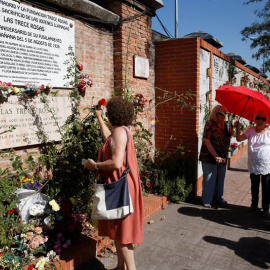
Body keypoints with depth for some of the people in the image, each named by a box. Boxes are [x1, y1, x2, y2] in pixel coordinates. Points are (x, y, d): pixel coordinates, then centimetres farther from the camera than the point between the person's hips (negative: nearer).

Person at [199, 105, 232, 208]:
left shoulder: (225, 124, 8)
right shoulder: (210, 124, -13)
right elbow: (206, 141, -19)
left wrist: (231, 132, 1)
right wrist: (216, 156, -23)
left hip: (222, 156, 7)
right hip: (210, 156, -7)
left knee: (220, 177, 16)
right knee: (209, 178, 1)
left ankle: (218, 196, 34)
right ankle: (207, 200, 14)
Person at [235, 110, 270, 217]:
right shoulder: (251, 130, 0)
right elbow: (239, 139, -4)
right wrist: (238, 128, -17)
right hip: (253, 165, 3)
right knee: (254, 187, 18)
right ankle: (254, 205, 35)